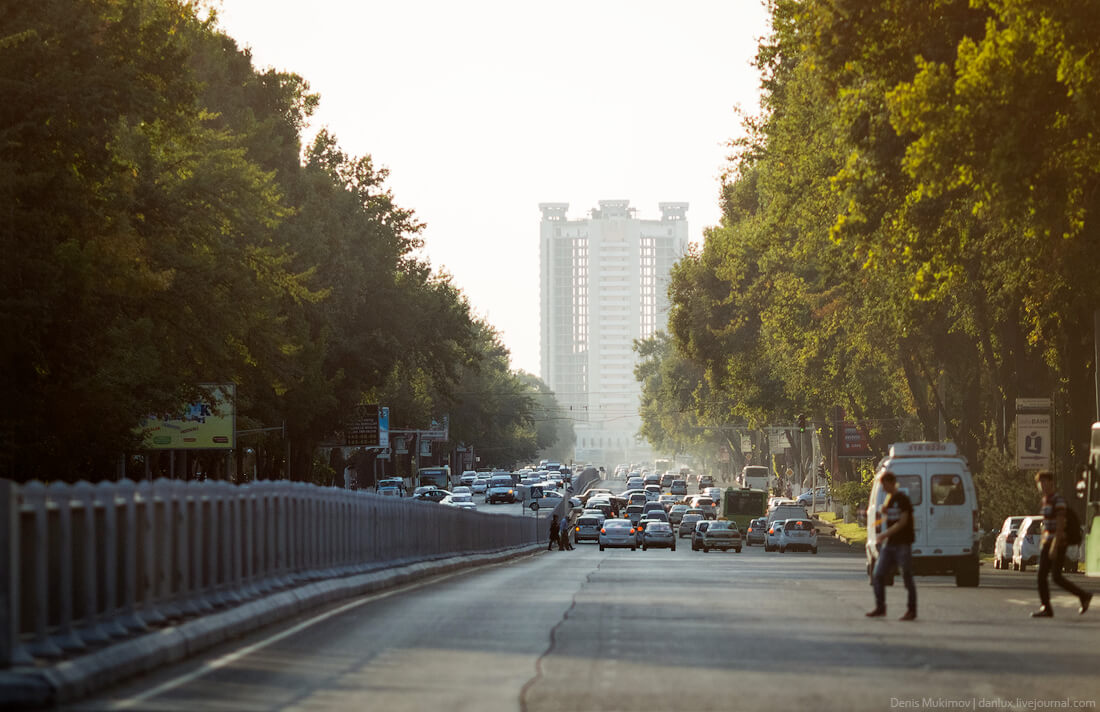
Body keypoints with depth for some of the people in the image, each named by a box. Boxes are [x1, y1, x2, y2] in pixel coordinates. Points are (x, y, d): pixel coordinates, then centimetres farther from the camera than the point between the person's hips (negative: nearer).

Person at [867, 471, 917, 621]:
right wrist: (885, 512, 3)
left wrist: (885, 534, -17)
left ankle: (912, 610, 3)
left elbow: (903, 521, -16)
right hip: (889, 543, 8)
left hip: (903, 544, -8)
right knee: (878, 575, 2)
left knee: (907, 577, -2)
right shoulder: (889, 499, 15)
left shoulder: (902, 499, -10)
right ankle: (880, 607, 9)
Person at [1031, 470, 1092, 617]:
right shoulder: (1043, 502, 14)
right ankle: (1046, 608, 1)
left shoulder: (1058, 500, -14)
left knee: (1057, 577, -10)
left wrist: (1054, 546, -25)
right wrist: (1043, 542, 21)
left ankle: (1083, 596, 7)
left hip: (1059, 542, -9)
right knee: (1041, 576, -1)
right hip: (1047, 542, 9)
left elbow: (1060, 524, -20)